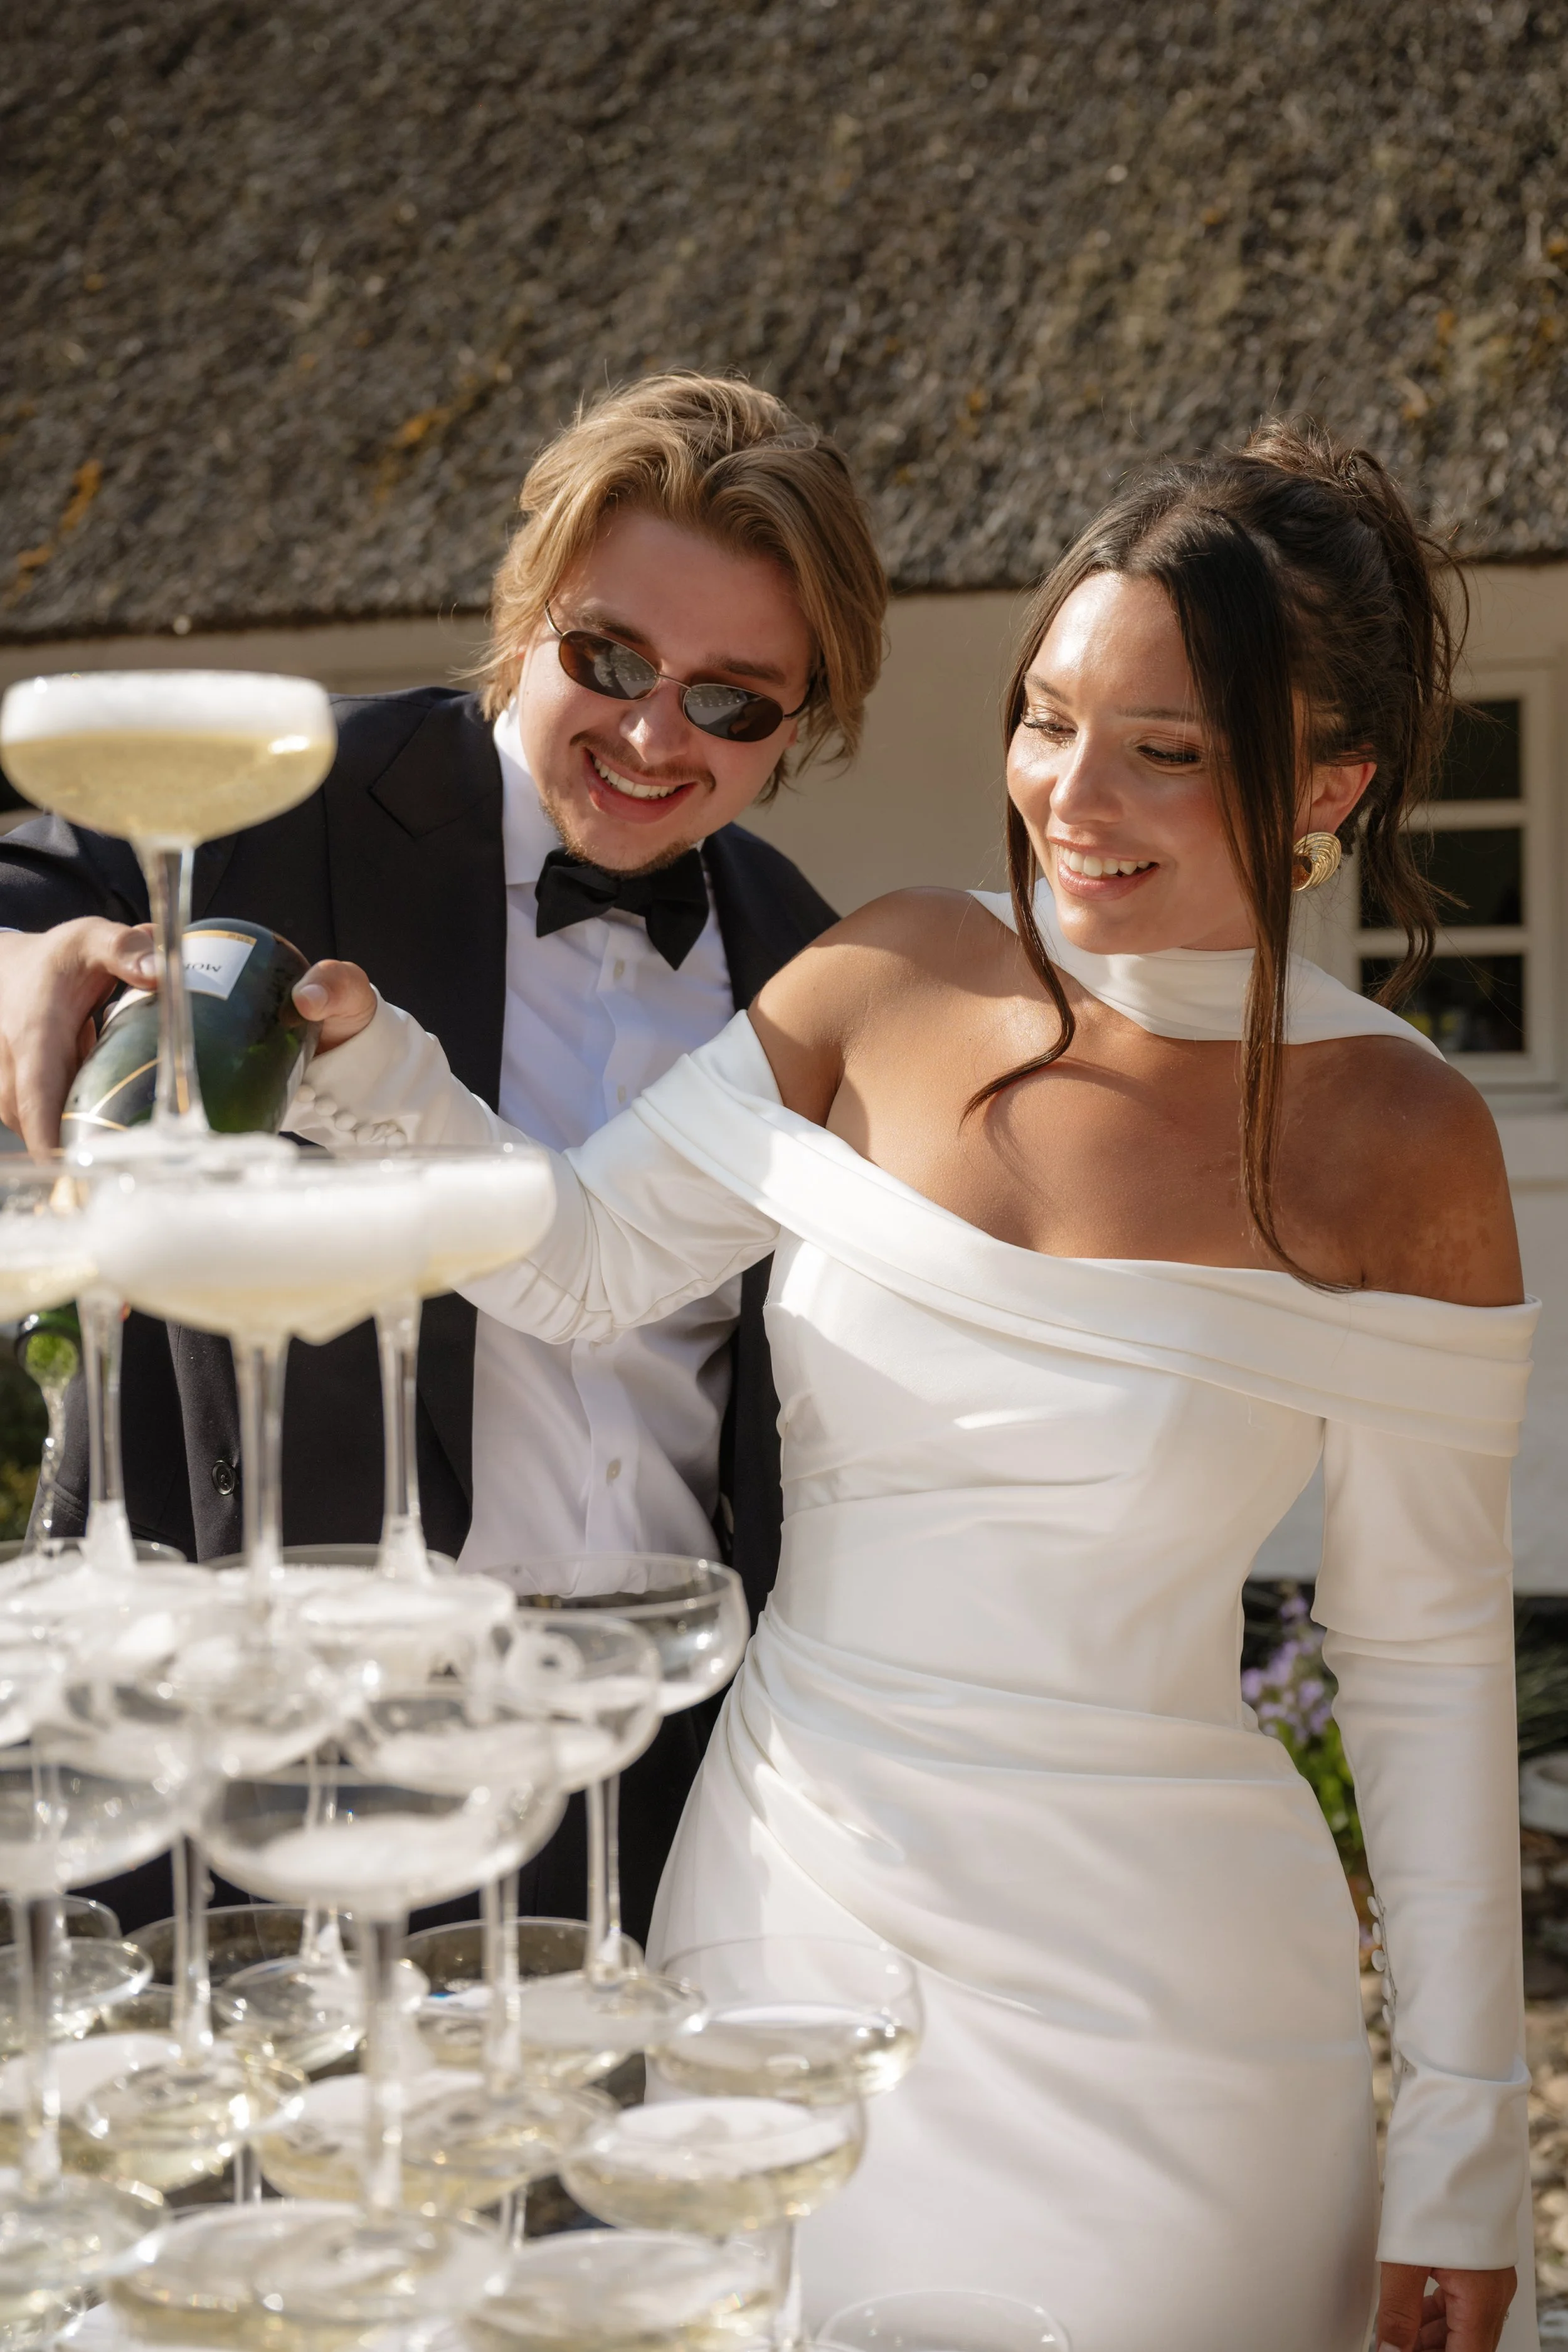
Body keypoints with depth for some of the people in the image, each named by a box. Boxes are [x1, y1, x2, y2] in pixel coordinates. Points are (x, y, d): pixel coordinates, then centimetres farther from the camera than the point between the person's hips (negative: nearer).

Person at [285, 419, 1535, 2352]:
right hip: (783, 1900, 3)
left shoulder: (1395, 1143, -10)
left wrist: (1462, 2156, -2)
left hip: (1139, 1999, -3)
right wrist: (352, 1046, -16)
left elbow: (1426, 1656, -5)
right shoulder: (895, 982, -3)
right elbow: (580, 1263, 2)